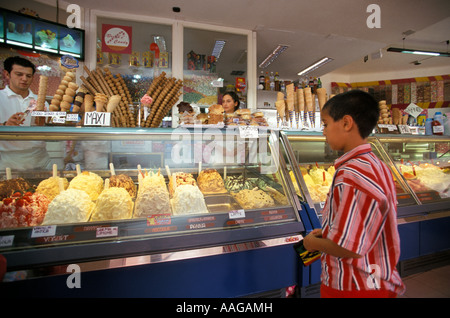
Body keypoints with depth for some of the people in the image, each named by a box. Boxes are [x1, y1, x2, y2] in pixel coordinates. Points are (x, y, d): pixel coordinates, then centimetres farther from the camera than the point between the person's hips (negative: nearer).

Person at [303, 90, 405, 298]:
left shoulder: (352, 175, -29)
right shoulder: (377, 166, 3)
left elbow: (347, 247, -29)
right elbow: (362, 228, 9)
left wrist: (313, 243, -12)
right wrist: (326, 234, 4)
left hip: (353, 289, -8)